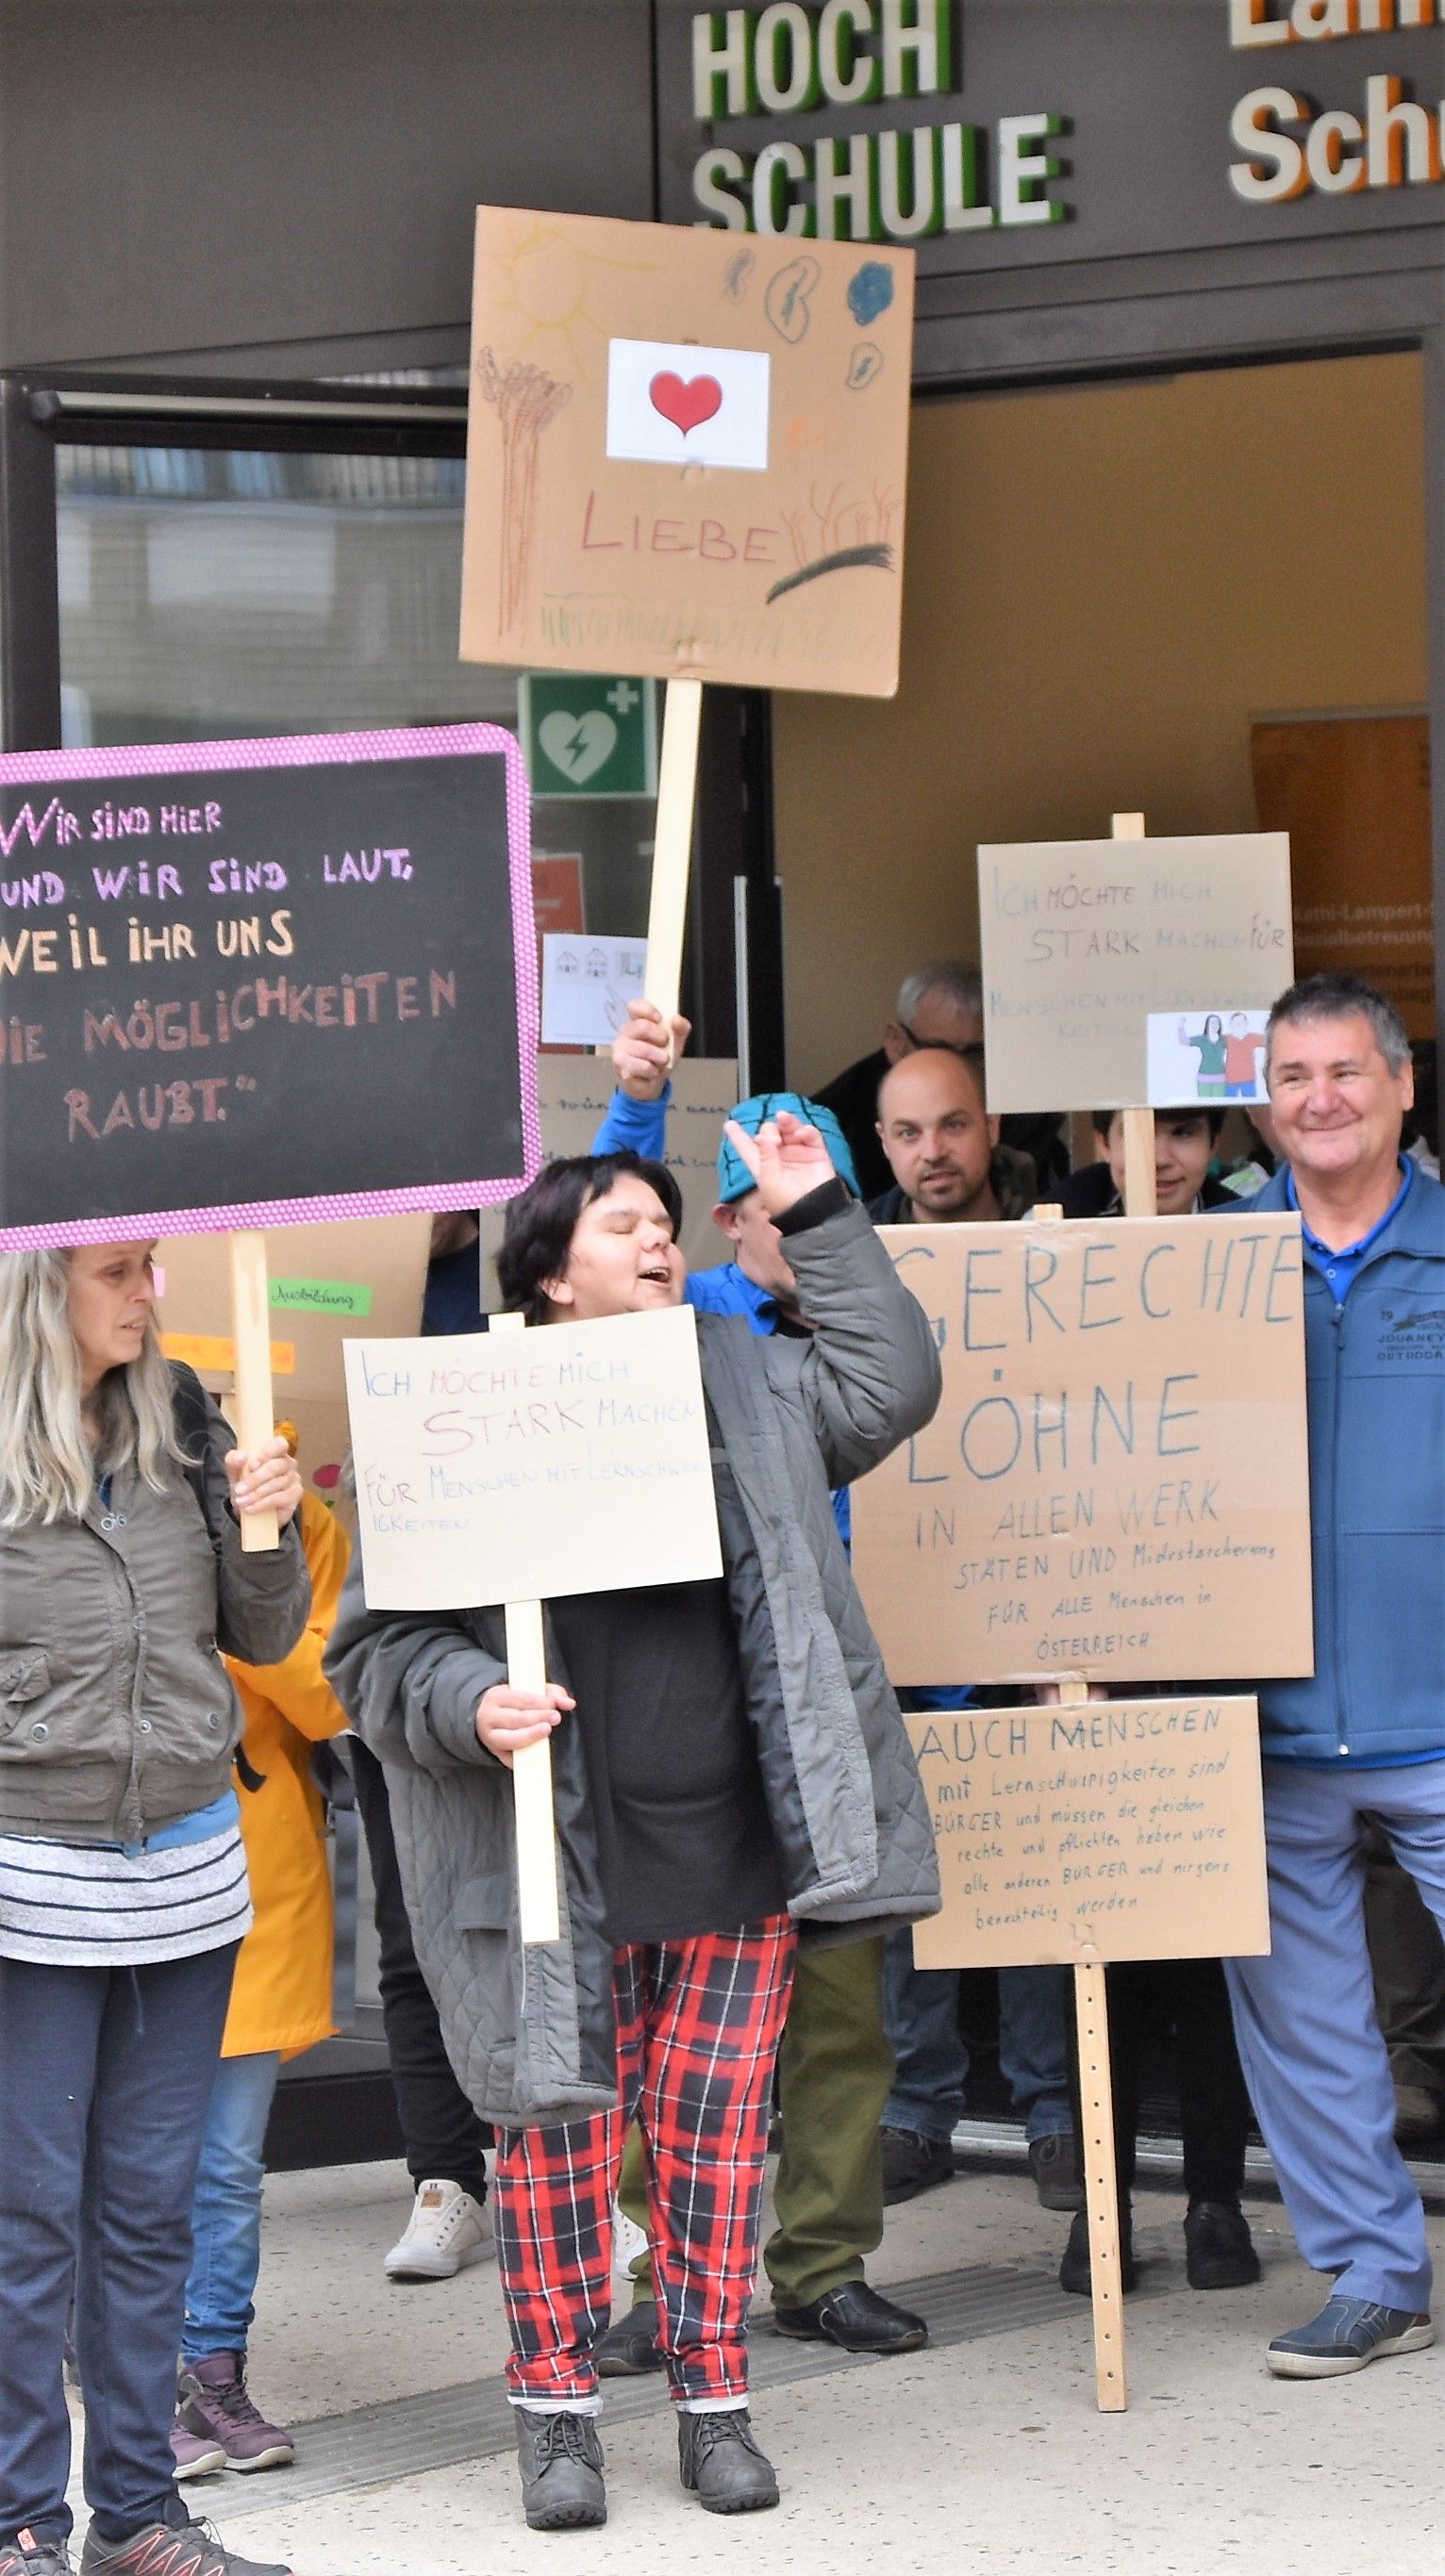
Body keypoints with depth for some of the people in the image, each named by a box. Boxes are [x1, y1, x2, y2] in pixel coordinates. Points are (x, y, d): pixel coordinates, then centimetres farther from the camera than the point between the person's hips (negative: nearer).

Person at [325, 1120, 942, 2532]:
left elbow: (889, 1383, 19)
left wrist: (815, 1213, 14)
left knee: (717, 2125, 8)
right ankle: (556, 2405, 17)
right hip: (560, 1871, -4)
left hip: (737, 1850, 4)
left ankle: (711, 2396, 20)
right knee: (559, 2125, 3)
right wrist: (468, 1707, -22)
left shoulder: (742, 1385, 11)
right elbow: (378, 1642, -3)